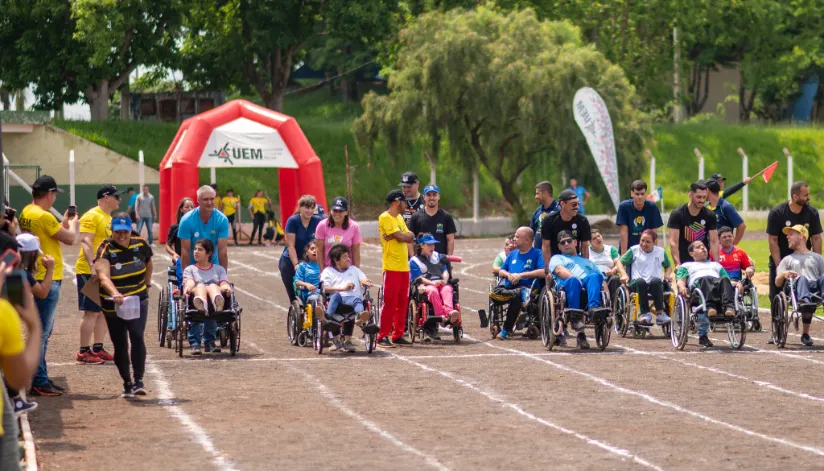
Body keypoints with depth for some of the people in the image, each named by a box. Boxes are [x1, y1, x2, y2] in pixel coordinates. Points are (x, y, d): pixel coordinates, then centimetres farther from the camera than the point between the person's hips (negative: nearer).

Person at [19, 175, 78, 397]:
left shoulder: (26, 213, 9)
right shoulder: (44, 216, -19)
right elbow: (70, 239, -11)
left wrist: (64, 222, 15)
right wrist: (73, 223, 7)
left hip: (37, 278, 10)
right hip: (47, 280, -10)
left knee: (43, 331, 17)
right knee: (42, 332, -5)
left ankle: (41, 378, 23)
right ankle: (39, 382, -2)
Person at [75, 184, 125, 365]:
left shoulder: (108, 218, 17)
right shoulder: (92, 216, -13)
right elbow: (85, 242, -22)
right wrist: (93, 266, -31)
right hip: (90, 272, -9)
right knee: (91, 312, -8)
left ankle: (98, 349, 18)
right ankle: (84, 352, -4)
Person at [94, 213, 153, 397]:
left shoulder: (140, 245, -3)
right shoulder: (105, 249, -15)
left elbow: (148, 265, 20)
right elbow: (103, 276, -32)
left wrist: (146, 285, 16)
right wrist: (114, 293, -47)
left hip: (138, 300, 1)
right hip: (112, 304, -1)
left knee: (137, 336, -17)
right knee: (120, 345, 5)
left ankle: (139, 381, -18)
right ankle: (127, 383, 18)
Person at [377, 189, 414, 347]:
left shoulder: (399, 218, 19)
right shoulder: (385, 218, -9)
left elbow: (410, 237, 9)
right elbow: (400, 236, -17)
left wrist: (403, 236, -9)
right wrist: (407, 235, 2)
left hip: (404, 267, 8)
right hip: (392, 267, -8)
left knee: (402, 302, 8)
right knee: (389, 302, -9)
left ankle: (398, 335, 14)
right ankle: (383, 336, -6)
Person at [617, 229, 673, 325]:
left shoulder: (661, 252, 17)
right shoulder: (634, 250, 13)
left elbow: (668, 266, 30)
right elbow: (620, 262, 13)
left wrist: (667, 275, 7)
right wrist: (624, 274, -6)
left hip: (655, 285, 1)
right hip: (637, 284, -1)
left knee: (656, 280, -36)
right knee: (641, 281, -38)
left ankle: (660, 313, -38)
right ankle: (645, 313, -34)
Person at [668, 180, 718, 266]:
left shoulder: (709, 215, 1)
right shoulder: (677, 214, -7)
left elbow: (714, 242, -1)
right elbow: (673, 242, -11)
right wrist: (678, 265, -21)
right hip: (684, 262, -2)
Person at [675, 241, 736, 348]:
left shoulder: (716, 265, 46)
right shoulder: (686, 265, 37)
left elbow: (728, 279, 31)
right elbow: (680, 280, 17)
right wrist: (682, 287, -9)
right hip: (698, 283, -2)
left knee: (724, 279, -34)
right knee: (705, 279, -39)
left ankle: (729, 307, -56)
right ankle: (710, 306, -61)